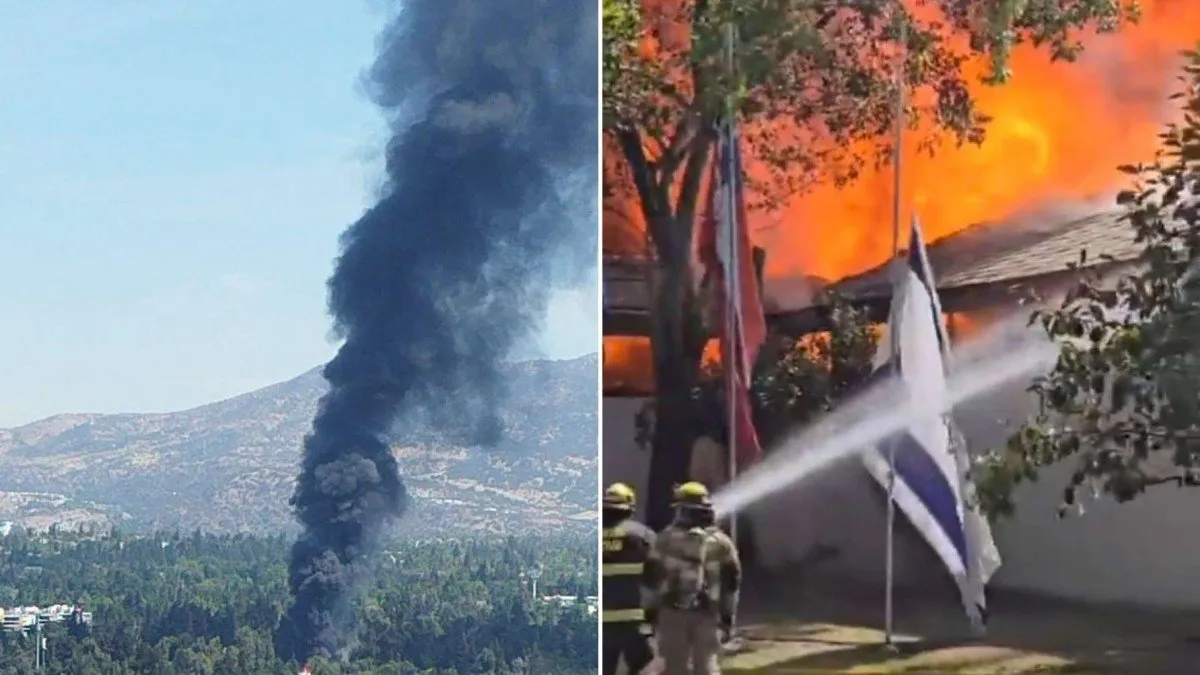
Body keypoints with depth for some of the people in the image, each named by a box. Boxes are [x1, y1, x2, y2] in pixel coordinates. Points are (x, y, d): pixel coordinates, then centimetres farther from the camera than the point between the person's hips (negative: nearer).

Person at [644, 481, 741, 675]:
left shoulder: (666, 539, -2)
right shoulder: (721, 542, 4)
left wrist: (651, 611, 8)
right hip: (707, 615, 1)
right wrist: (728, 616, 13)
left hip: (672, 613, -1)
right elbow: (731, 582, 7)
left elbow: (652, 579, 0)